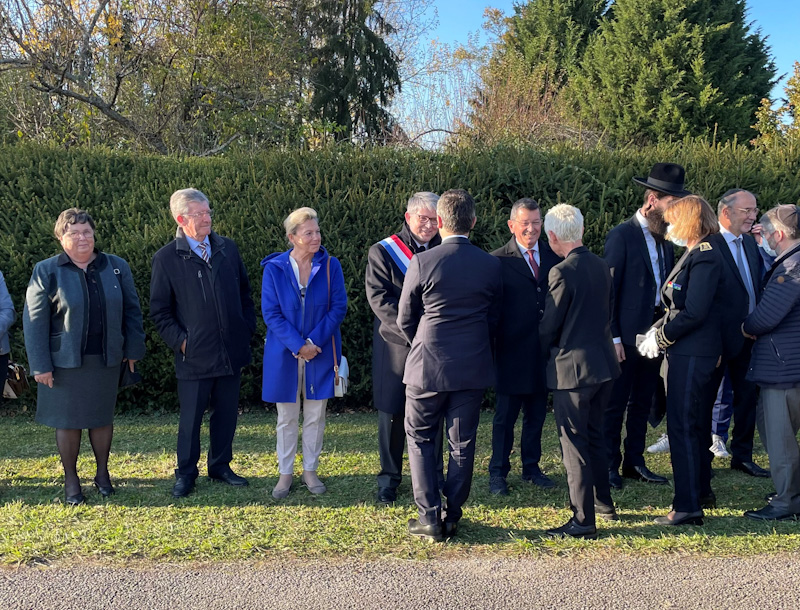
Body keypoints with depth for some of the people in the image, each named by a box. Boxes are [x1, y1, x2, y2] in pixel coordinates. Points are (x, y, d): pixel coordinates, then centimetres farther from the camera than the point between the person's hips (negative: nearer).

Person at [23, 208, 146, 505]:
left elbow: (131, 310, 8)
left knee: (102, 418, 12)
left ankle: (103, 473, 28)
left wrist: (133, 349, 5)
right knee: (68, 421, 6)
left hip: (106, 360, 2)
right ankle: (71, 480, 20)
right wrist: (40, 365, -9)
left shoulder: (117, 267, 4)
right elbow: (34, 321, -5)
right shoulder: (46, 271, -3)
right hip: (65, 362, -2)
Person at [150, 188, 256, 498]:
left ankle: (220, 466, 30)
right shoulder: (166, 258, -6)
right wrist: (179, 341, -9)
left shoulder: (228, 248, 5)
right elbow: (159, 311, -1)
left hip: (231, 352, 4)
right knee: (190, 417, 5)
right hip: (195, 355, -4)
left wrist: (247, 329, 7)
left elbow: (244, 292, 14)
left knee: (227, 413, 13)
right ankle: (186, 473, 22)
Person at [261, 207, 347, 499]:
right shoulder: (274, 269, -5)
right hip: (284, 354, -1)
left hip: (320, 352, 1)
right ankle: (285, 473, 22)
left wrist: (314, 341, -15)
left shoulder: (330, 266, -4)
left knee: (315, 415, 10)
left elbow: (338, 307, -5)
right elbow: (271, 313, -8)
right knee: (286, 417, 9)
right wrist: (297, 345, -17)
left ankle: (310, 470, 24)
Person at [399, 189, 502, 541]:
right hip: (474, 368, 3)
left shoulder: (422, 263, -12)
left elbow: (405, 320, -2)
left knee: (420, 439, 11)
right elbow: (493, 319, 9)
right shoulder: (491, 265, -2)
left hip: (428, 367, -3)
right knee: (463, 443, 12)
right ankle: (451, 516, 18)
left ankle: (430, 518, 8)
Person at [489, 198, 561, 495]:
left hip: (545, 350, 5)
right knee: (505, 416, 6)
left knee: (536, 413, 16)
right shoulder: (498, 261, -7)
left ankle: (531, 468, 30)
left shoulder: (553, 256, 6)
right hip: (512, 351, -4)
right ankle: (498, 473, 18)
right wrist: (491, 347, -13)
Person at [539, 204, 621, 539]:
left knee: (574, 443, 0)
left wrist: (548, 352, 8)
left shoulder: (562, 273, -18)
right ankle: (603, 502, 34)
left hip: (572, 367, -8)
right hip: (604, 363, 8)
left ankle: (583, 520, 4)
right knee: (594, 435, 22)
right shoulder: (602, 266, 5)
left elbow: (549, 326, -11)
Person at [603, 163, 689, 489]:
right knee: (615, 405, 2)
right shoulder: (621, 235, -11)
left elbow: (668, 286, 14)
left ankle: (634, 462, 25)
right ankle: (609, 466, 11)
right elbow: (608, 289, -12)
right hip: (627, 336, -7)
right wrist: (612, 337, -15)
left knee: (642, 404, 14)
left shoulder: (665, 238, 11)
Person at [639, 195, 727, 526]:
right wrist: (659, 328, 3)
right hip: (689, 353, 10)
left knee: (683, 427, -6)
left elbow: (694, 312, -22)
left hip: (692, 356, -10)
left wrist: (662, 338, -11)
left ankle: (687, 506, -2)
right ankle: (701, 491, 32)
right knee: (695, 425, 19)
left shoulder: (705, 257, -17)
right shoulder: (696, 254, 14)